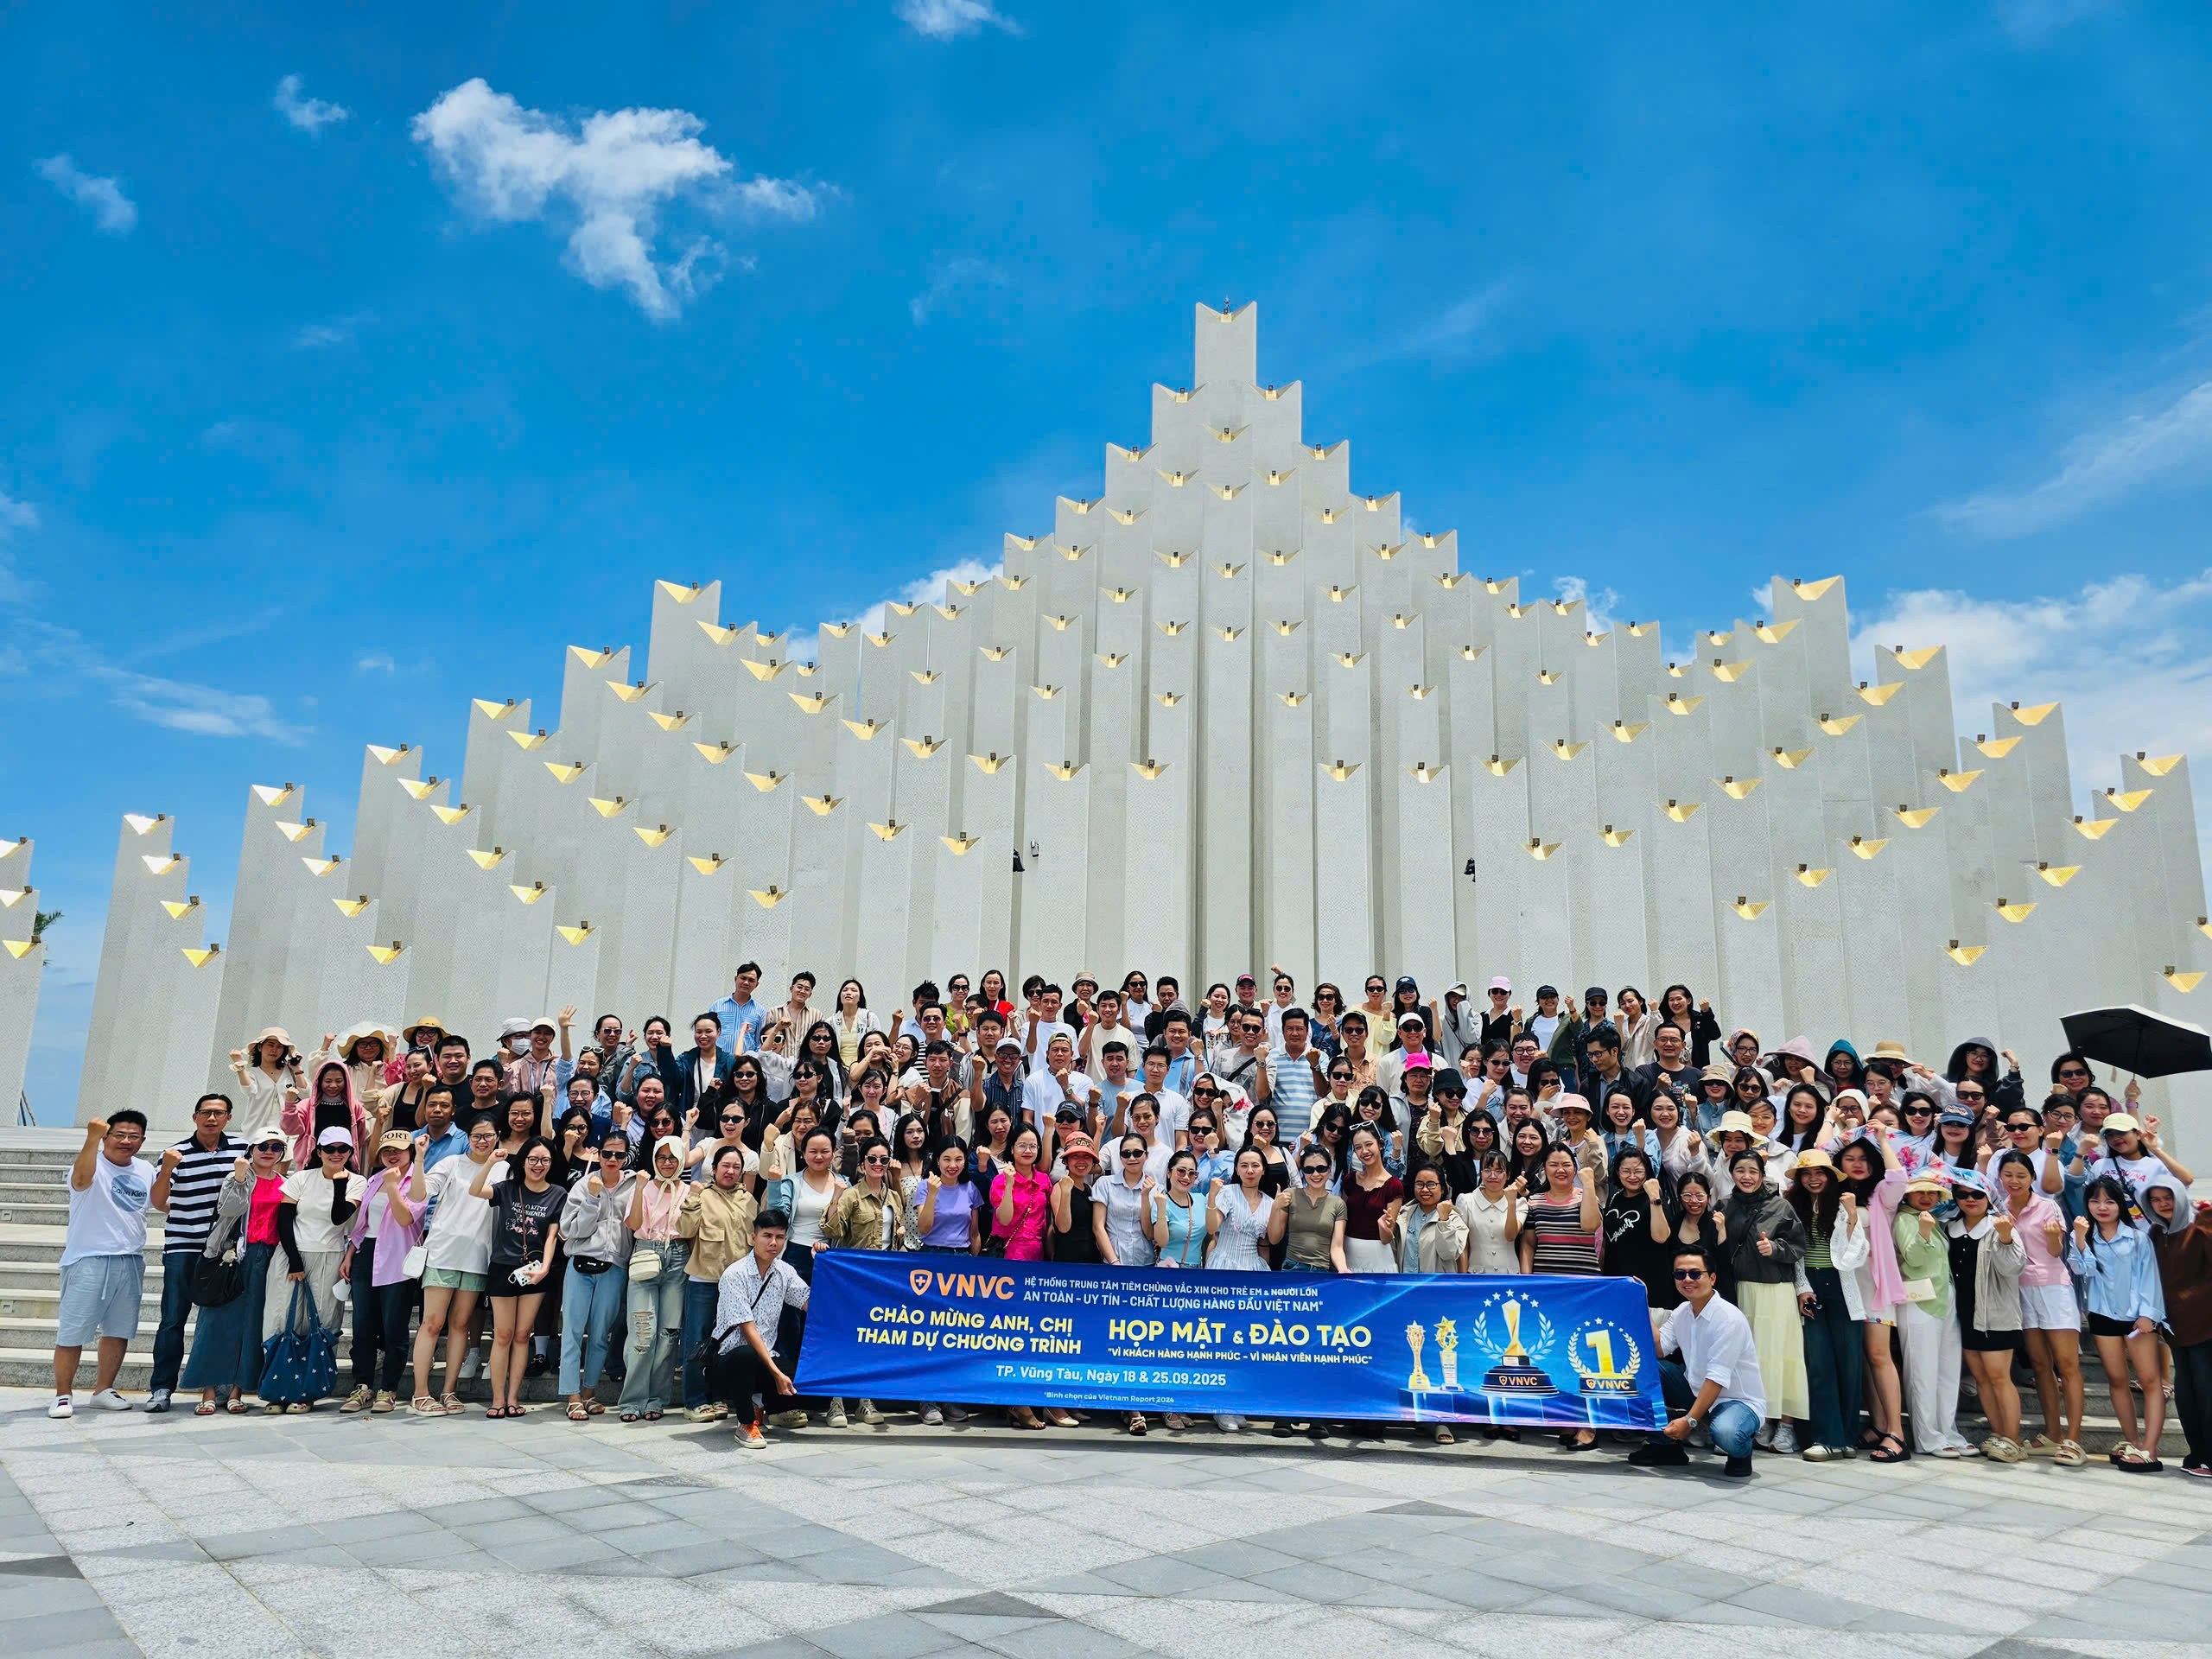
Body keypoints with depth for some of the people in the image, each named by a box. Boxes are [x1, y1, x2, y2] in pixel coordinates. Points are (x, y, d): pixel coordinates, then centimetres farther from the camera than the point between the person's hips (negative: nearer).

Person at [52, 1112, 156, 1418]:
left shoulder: (145, 1170, 10)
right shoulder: (93, 1164, -11)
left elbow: (156, 1202, 20)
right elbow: (82, 1178, -34)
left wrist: (167, 1170, 5)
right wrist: (92, 1138, -49)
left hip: (130, 1261, 6)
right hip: (88, 1260, -6)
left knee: (119, 1330, 12)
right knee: (73, 1330, -1)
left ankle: (104, 1389, 24)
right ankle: (63, 1393, 12)